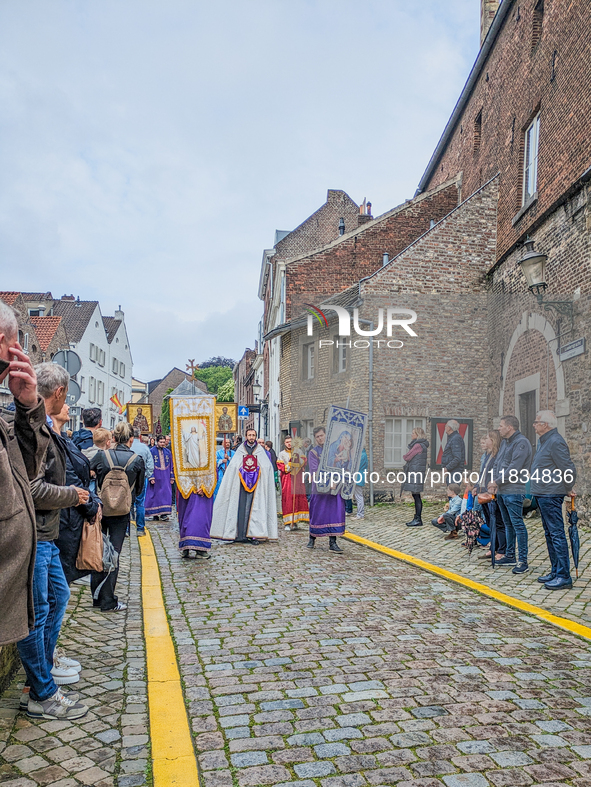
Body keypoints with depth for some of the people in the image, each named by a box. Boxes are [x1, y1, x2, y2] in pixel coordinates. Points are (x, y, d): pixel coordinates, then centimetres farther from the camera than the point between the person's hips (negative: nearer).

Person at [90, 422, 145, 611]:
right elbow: (139, 489, 3)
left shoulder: (101, 456, -8)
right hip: (121, 513, -1)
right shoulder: (137, 461, -8)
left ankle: (97, 597, 23)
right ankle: (108, 602, 9)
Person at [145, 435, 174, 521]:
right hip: (155, 477, -3)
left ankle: (164, 513, -4)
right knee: (155, 495, 2)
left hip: (165, 477, 3)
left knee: (166, 494, -6)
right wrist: (151, 477, -11)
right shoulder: (152, 451, -3)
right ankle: (155, 514, 11)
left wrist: (172, 477, 8)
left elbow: (171, 465, 12)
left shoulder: (168, 452, 9)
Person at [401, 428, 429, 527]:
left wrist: (405, 456, 7)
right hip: (414, 473, 10)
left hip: (416, 473, -10)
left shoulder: (418, 445, -14)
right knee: (416, 496, 12)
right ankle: (417, 518, 17)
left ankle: (418, 520, -4)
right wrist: (407, 457, 3)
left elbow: (407, 457, -12)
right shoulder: (421, 445, 18)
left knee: (416, 496, -7)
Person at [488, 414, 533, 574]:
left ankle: (523, 561, -3)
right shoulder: (505, 442, 17)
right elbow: (497, 464, 18)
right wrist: (493, 482, 3)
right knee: (508, 524, 16)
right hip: (501, 491, 10)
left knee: (517, 524, -7)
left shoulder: (521, 442, -13)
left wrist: (497, 482, -14)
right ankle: (510, 556, 26)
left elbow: (514, 468, -20)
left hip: (514, 491, -10)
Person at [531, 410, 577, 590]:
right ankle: (555, 571, 24)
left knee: (557, 534, -7)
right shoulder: (543, 441, 14)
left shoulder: (556, 442, -17)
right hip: (542, 494, 11)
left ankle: (564, 576, -2)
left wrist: (568, 490, -5)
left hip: (551, 495, -11)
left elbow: (569, 469, -18)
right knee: (549, 534, 15)